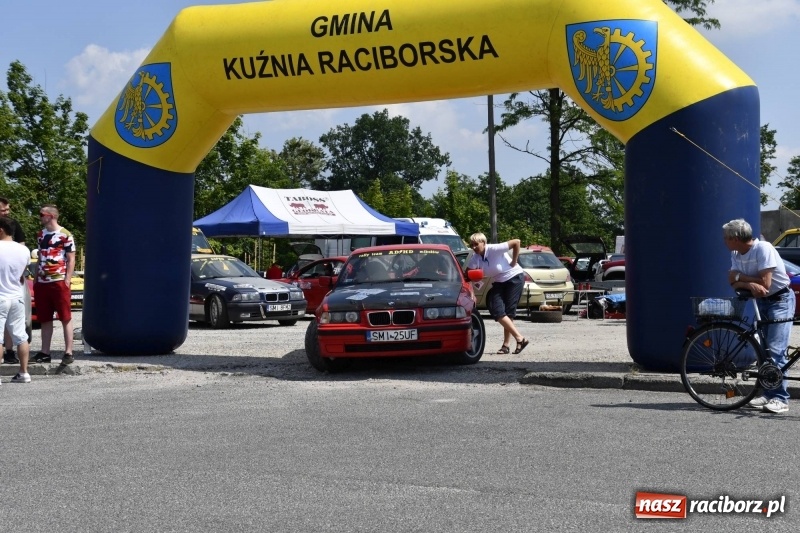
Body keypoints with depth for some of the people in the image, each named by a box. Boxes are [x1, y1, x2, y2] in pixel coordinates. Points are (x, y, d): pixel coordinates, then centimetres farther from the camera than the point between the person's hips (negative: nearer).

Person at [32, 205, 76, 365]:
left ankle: (68, 353, -2)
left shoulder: (65, 235, -5)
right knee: (44, 319, 9)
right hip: (42, 283, 7)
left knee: (66, 318, -2)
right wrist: (36, 280, 15)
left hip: (59, 281, -7)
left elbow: (71, 260, -5)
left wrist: (67, 281, -12)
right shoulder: (40, 235, 14)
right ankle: (45, 353, 14)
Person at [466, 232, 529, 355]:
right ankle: (519, 338, -5)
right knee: (496, 311, -9)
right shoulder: (475, 258, -7)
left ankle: (506, 344, -2)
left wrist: (514, 262, -21)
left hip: (514, 277, -6)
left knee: (508, 312, -9)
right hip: (499, 283, 7)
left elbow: (516, 242, -27)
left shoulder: (494, 249, -26)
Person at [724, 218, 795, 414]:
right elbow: (734, 283, -6)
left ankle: (780, 399, -16)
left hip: (780, 300, -8)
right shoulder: (736, 255, 3)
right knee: (764, 350, 6)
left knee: (775, 350, -16)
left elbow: (765, 283, -25)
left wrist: (740, 276, -13)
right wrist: (751, 284, -25)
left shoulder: (763, 248, -21)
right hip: (761, 302, 8)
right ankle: (768, 394, 12)